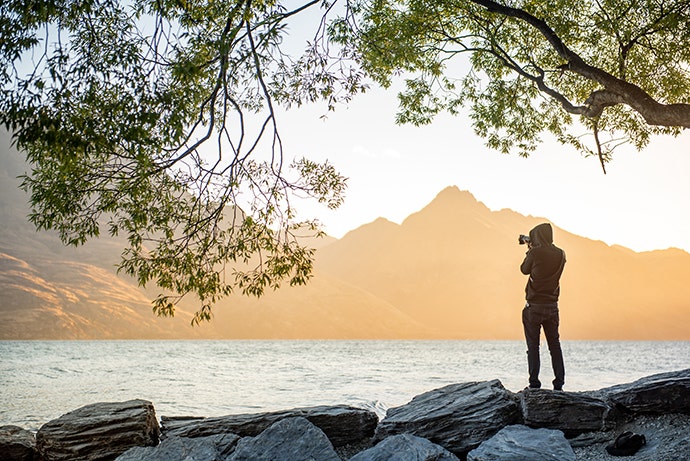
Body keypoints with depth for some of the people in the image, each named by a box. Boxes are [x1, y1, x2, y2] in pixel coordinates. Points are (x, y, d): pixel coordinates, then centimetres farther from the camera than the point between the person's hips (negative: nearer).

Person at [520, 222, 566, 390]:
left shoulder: (535, 253, -13)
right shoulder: (560, 254, 2)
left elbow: (525, 270, 3)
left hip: (534, 306, -4)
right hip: (552, 306, 4)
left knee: (533, 345, 2)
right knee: (555, 344, 10)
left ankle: (534, 383, 0)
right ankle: (559, 383, 9)